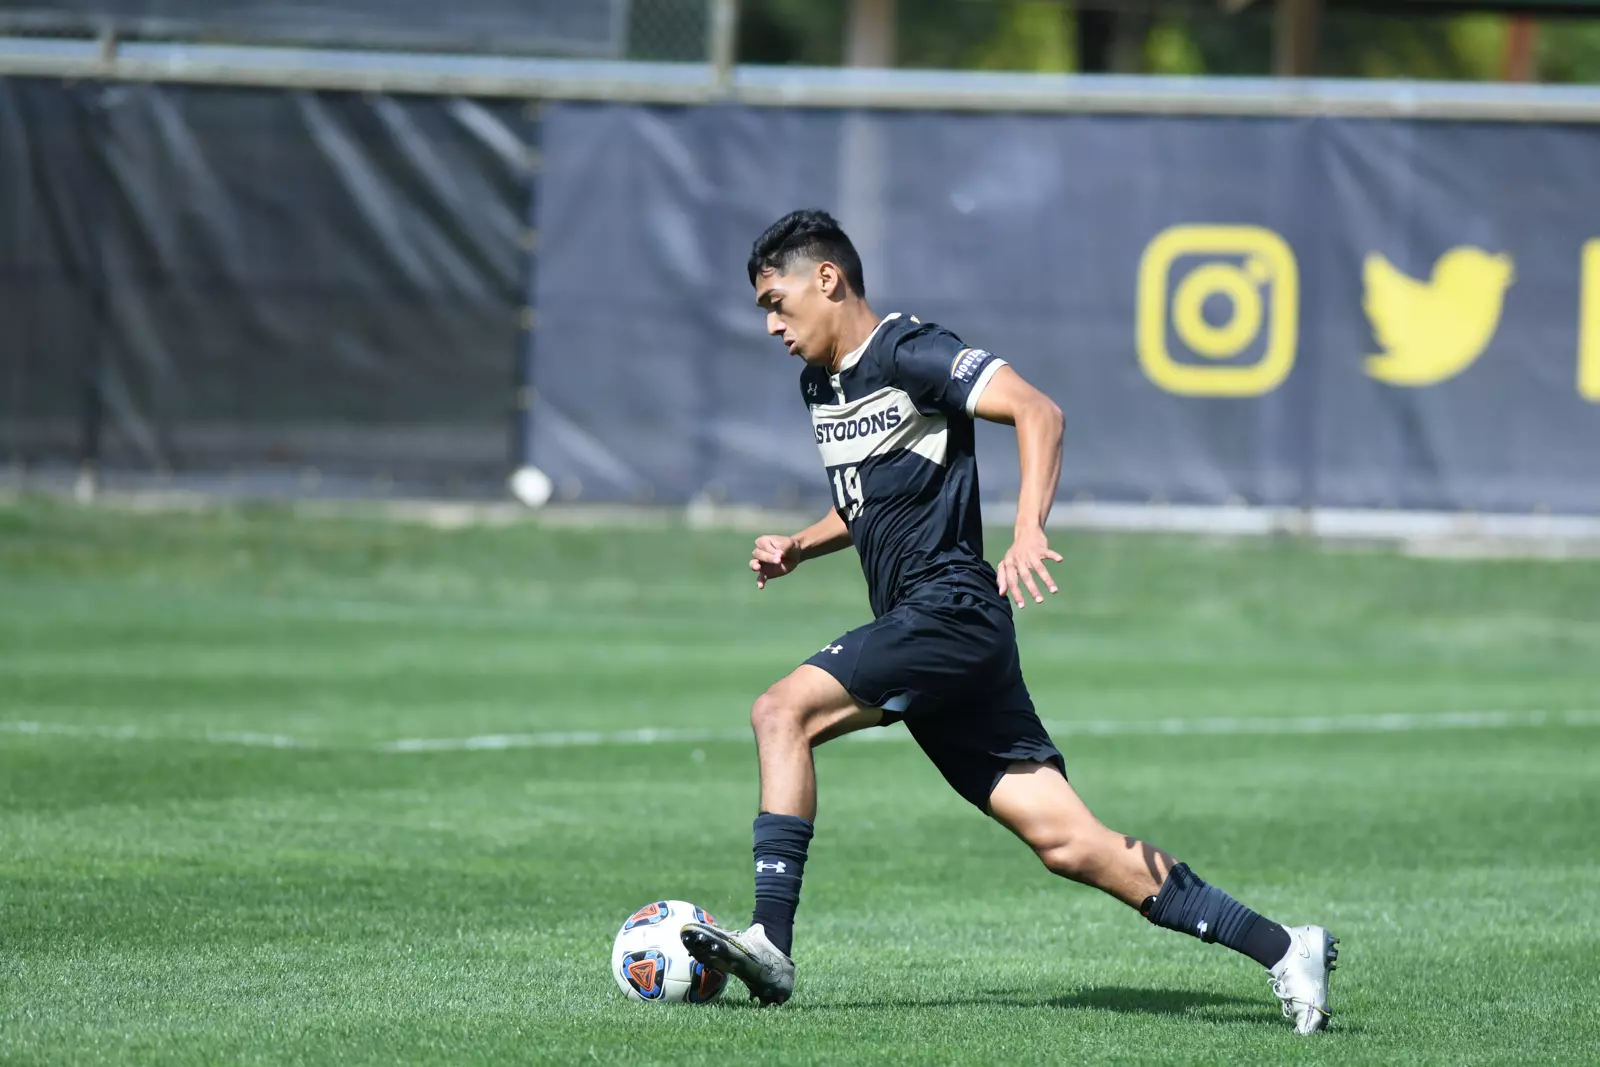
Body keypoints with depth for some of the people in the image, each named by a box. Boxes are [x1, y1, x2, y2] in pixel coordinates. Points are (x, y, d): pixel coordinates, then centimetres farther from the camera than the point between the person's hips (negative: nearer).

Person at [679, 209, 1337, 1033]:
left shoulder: (908, 353, -8)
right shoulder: (821, 384, 20)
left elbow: (1037, 410, -19)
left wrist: (1028, 532, -32)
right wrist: (797, 548, 16)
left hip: (951, 610, -9)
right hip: (917, 632, 9)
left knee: (783, 711, -18)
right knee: (1066, 843, 0)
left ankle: (770, 941, -20)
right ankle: (1283, 950, 1)